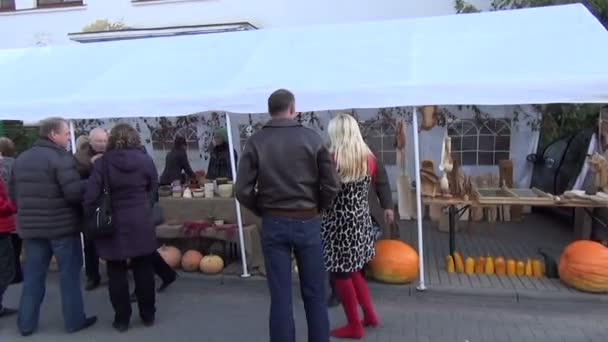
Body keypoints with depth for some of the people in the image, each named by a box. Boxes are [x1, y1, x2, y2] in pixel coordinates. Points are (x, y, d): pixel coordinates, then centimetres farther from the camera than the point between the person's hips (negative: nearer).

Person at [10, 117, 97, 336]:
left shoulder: (21, 159, 10)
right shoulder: (62, 158, -16)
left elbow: (13, 194, 15)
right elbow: (75, 192, -24)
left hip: (30, 226, 7)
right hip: (62, 225, -6)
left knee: (33, 275, 14)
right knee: (69, 273, 5)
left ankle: (26, 323, 22)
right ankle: (75, 320, 13)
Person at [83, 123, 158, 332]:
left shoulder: (102, 162, -7)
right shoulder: (145, 160, -2)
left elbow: (91, 195, -11)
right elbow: (153, 190, 6)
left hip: (113, 225, -1)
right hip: (141, 224, 2)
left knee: (116, 272, 10)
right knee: (144, 270, 11)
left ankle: (122, 319, 18)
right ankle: (148, 315, 22)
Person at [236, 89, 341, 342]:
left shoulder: (256, 142, -5)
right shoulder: (312, 138, -5)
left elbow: (242, 190, -8)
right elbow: (332, 185, -6)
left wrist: (262, 210, 9)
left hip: (273, 224, 0)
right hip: (307, 222, 0)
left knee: (280, 296, 8)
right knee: (314, 294, 13)